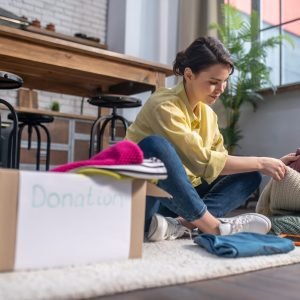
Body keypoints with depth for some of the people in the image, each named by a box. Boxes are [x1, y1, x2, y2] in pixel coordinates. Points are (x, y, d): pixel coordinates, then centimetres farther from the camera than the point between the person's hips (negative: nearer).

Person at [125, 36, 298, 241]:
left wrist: (271, 164, -7)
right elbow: (203, 162, -25)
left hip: (181, 195, 7)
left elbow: (222, 161, 2)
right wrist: (260, 163, -18)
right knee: (154, 145, -35)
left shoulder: (208, 114, 6)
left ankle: (180, 224, -26)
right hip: (143, 193, -7)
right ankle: (212, 225, -26)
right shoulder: (164, 106, -19)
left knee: (250, 176, -5)